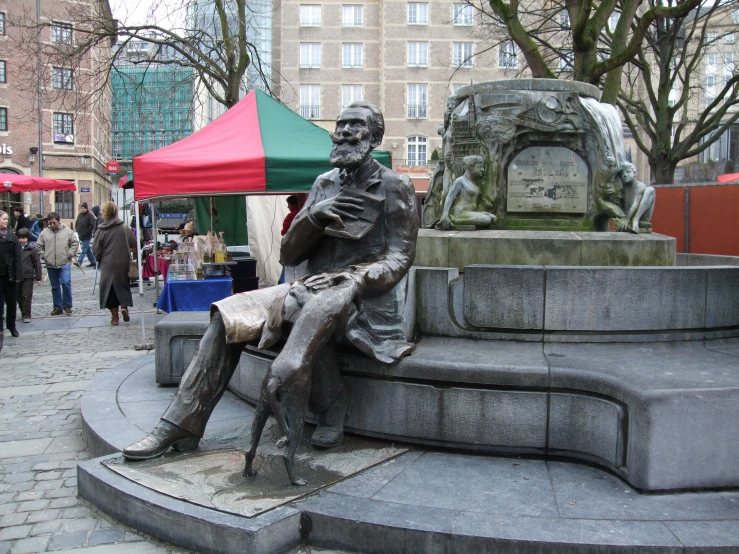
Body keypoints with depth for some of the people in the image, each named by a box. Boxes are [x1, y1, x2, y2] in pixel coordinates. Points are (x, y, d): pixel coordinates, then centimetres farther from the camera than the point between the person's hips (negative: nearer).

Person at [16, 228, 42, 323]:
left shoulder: (32, 249, -2)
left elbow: (37, 263, 0)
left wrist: (38, 277, -1)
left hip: (28, 276, -4)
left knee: (27, 296, -4)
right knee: (19, 297, 10)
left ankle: (26, 315, 0)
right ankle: (24, 313, 24)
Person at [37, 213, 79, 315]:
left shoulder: (67, 231, 1)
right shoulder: (44, 233, 6)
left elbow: (75, 243, 4)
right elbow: (39, 246, 12)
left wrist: (69, 254, -5)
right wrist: (43, 256, 2)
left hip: (65, 263, -3)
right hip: (50, 265, 3)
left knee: (66, 283, -16)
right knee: (55, 287, 9)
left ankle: (67, 305, -2)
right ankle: (57, 307, 18)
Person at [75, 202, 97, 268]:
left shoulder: (90, 215, -9)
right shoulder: (80, 215, 11)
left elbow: (92, 226, -15)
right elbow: (76, 224, 21)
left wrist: (84, 234, -16)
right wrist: (78, 231, 5)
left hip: (86, 237, -7)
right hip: (81, 236, 7)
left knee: (84, 249, -10)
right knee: (88, 250, 12)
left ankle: (79, 262, -15)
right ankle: (93, 262, 19)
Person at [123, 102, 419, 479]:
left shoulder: (394, 187, 0)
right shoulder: (325, 184, 16)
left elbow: (399, 258, -8)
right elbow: (288, 255, 11)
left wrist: (351, 281, -23)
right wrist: (313, 216, -8)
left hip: (365, 298, -6)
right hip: (315, 288, 6)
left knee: (316, 312, -41)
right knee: (228, 317, -11)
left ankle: (330, 410, -19)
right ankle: (180, 425, -9)